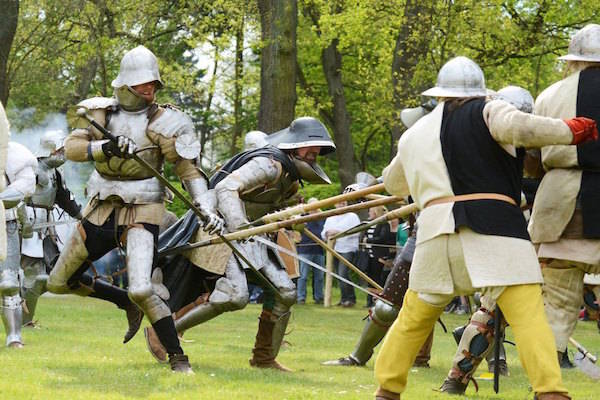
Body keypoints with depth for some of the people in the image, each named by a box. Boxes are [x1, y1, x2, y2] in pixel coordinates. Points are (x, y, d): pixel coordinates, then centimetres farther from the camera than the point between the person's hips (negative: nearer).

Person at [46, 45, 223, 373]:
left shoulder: (164, 122, -7)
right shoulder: (99, 112, 2)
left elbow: (188, 168, -10)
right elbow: (71, 148, -11)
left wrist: (206, 209, -24)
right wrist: (106, 147, -31)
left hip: (140, 213, -5)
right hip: (101, 210, 5)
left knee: (142, 289, -26)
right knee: (59, 283, 14)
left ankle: (178, 358, -13)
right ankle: (126, 302, 33)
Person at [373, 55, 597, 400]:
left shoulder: (415, 134, 23)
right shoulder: (488, 112, 7)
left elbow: (393, 183, 38)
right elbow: (516, 126, -15)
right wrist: (572, 131, -2)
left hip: (438, 230, 4)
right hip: (494, 228, -4)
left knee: (415, 317, 18)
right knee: (529, 314, -10)